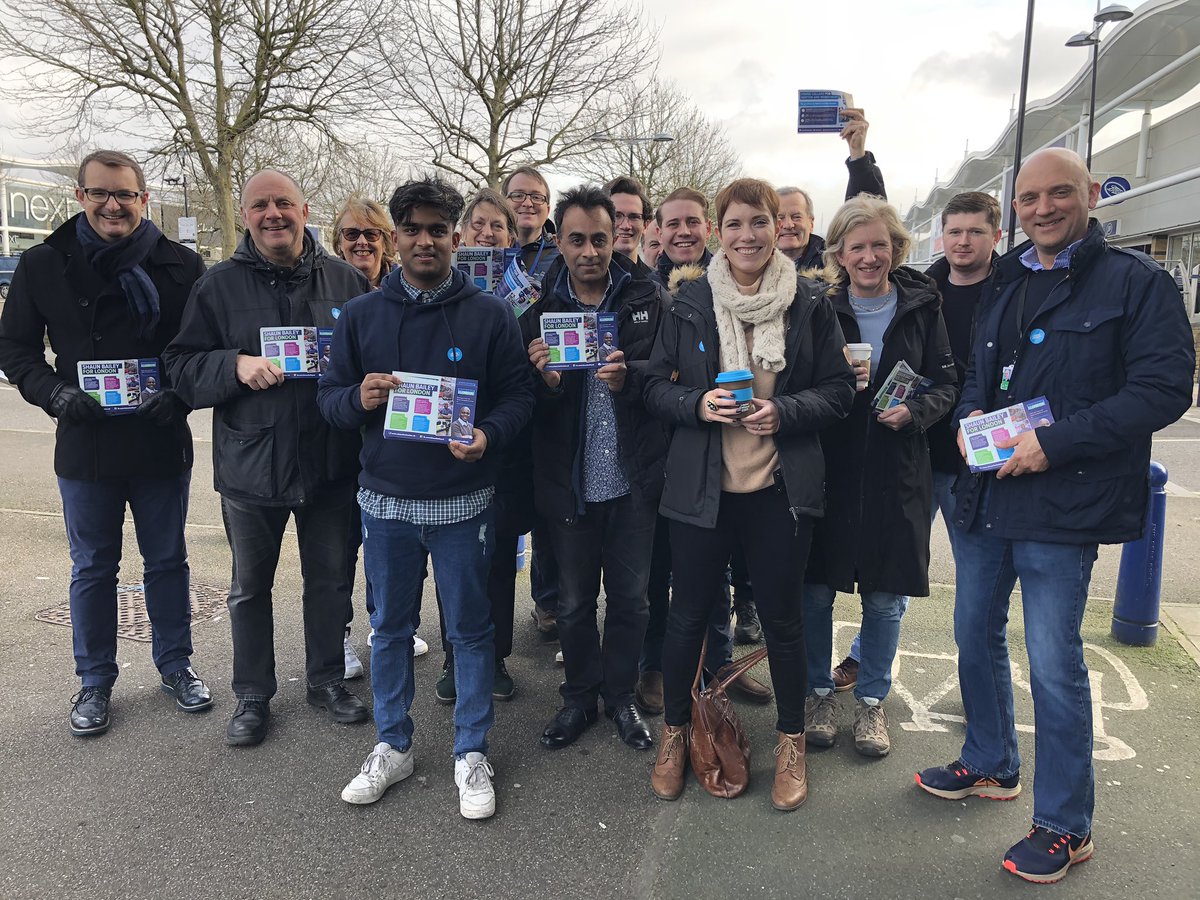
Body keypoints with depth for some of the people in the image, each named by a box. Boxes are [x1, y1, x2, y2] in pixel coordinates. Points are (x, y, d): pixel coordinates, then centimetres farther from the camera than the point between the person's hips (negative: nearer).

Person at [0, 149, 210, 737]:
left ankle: (175, 666, 30)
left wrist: (182, 393, -16)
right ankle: (95, 682, 28)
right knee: (92, 568, 12)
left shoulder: (180, 266, -2)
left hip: (162, 444, 0)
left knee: (167, 561, 13)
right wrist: (56, 393, -13)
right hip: (86, 445, 1)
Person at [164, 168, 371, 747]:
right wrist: (236, 366, -20)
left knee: (330, 579, 14)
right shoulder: (219, 285, -1)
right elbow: (181, 366, -2)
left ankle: (327, 680, 34)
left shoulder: (345, 280, 1)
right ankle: (252, 696, 32)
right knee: (250, 586, 14)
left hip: (330, 461, 1)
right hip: (250, 462, 0)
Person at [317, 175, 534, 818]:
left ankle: (472, 753, 24)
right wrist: (358, 399, -16)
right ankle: (392, 746, 32)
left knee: (470, 629, 8)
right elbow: (329, 395, 7)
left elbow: (518, 394, -1)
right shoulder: (360, 315, 5)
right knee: (390, 628, 14)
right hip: (386, 500, 2)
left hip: (463, 501, -2)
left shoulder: (489, 314, -1)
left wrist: (489, 434, -21)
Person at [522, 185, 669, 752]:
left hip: (633, 476, 0)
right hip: (568, 477, 0)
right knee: (574, 599, 14)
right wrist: (546, 379, -27)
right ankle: (580, 697, 35)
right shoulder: (540, 306, -2)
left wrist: (628, 376, -26)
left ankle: (620, 696, 34)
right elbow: (525, 401, -4)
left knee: (630, 596, 13)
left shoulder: (645, 295, -2)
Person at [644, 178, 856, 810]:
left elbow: (838, 390, 2)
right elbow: (655, 385, 3)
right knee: (688, 613, 10)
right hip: (700, 485, 1)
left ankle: (791, 740, 32)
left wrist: (783, 412, -16)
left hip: (780, 487, 0)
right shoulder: (689, 303, 2)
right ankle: (674, 729, 32)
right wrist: (698, 403, -17)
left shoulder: (810, 303, 1)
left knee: (781, 614, 11)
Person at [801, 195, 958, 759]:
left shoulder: (922, 306, 3)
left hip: (896, 474, 1)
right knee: (816, 589, 7)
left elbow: (946, 384, 6)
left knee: (885, 597, 10)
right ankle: (819, 692, 28)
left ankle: (871, 700, 30)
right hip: (826, 469, -1)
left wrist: (914, 410, -13)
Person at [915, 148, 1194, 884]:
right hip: (986, 494, 7)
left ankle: (1066, 826, 18)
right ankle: (991, 765, 39)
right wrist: (972, 417, -1)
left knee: (1053, 663, -2)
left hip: (1064, 505, -7)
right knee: (976, 636, 17)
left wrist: (1054, 443, -21)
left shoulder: (1137, 282, -6)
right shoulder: (1003, 285, 14)